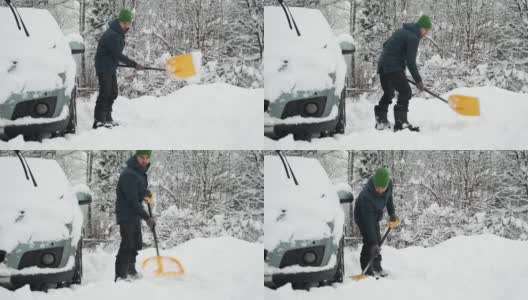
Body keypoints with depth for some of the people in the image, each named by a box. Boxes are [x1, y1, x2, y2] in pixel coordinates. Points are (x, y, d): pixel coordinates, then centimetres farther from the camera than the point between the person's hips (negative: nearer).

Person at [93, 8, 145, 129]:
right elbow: (118, 55, -25)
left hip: (110, 68, 10)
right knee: (105, 93, -14)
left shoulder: (119, 33, 9)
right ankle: (98, 121, -15)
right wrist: (135, 65, -20)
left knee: (113, 93, 16)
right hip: (104, 68, -10)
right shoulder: (112, 35, -24)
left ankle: (107, 118, 27)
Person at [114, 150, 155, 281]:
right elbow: (132, 200, -26)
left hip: (135, 214, 10)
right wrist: (146, 217, -25)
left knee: (136, 243, 19)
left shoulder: (140, 171, 8)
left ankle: (131, 269, 36)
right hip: (126, 215, -10)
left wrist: (145, 193, 3)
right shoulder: (129, 174, -23)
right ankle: (120, 276, -10)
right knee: (127, 245, -12)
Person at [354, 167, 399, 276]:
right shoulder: (367, 195, -43)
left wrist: (392, 214, 10)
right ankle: (367, 271, -10)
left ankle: (377, 267, 33)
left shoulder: (389, 183, -26)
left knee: (377, 241, 17)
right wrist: (373, 244, -44)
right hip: (362, 215, -7)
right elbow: (368, 222, -42)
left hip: (376, 214, 7)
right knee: (369, 242, -17)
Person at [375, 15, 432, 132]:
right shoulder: (413, 38, -12)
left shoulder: (402, 31, 17)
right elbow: (410, 61, -15)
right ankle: (400, 122, -16)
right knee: (405, 92, -10)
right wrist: (418, 80, -9)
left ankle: (381, 120, 26)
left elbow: (386, 45, 24)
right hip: (394, 68, -10)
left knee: (388, 93, 21)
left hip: (382, 65, 10)